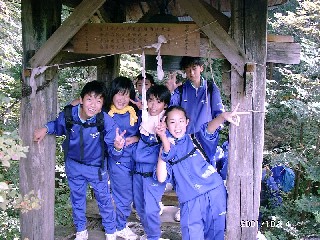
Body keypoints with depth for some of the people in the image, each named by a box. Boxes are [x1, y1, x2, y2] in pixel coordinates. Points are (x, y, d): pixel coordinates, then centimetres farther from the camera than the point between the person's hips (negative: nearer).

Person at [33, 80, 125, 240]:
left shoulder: (107, 122, -30)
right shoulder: (68, 114, -23)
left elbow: (111, 150, -27)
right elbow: (58, 126, 2)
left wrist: (116, 147, -49)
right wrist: (45, 129, -16)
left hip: (96, 167, -3)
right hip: (73, 165, 3)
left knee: (104, 200, 13)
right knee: (77, 199, 22)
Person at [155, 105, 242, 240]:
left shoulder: (195, 139, 5)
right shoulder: (166, 150, 7)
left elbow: (208, 129, -18)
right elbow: (161, 178, -4)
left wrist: (223, 117, -39)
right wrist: (163, 153, -10)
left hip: (214, 193, 0)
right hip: (190, 202, 0)